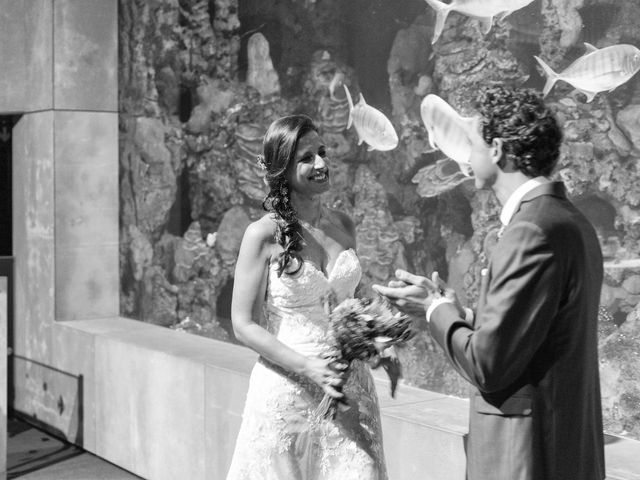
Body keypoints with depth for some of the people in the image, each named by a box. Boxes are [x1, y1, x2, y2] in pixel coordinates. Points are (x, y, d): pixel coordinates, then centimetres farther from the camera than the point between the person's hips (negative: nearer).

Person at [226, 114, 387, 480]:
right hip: (287, 391, -4)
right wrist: (309, 368, -18)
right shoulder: (264, 235, -9)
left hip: (349, 388, 4)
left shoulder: (344, 226, 5)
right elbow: (244, 324, -9)